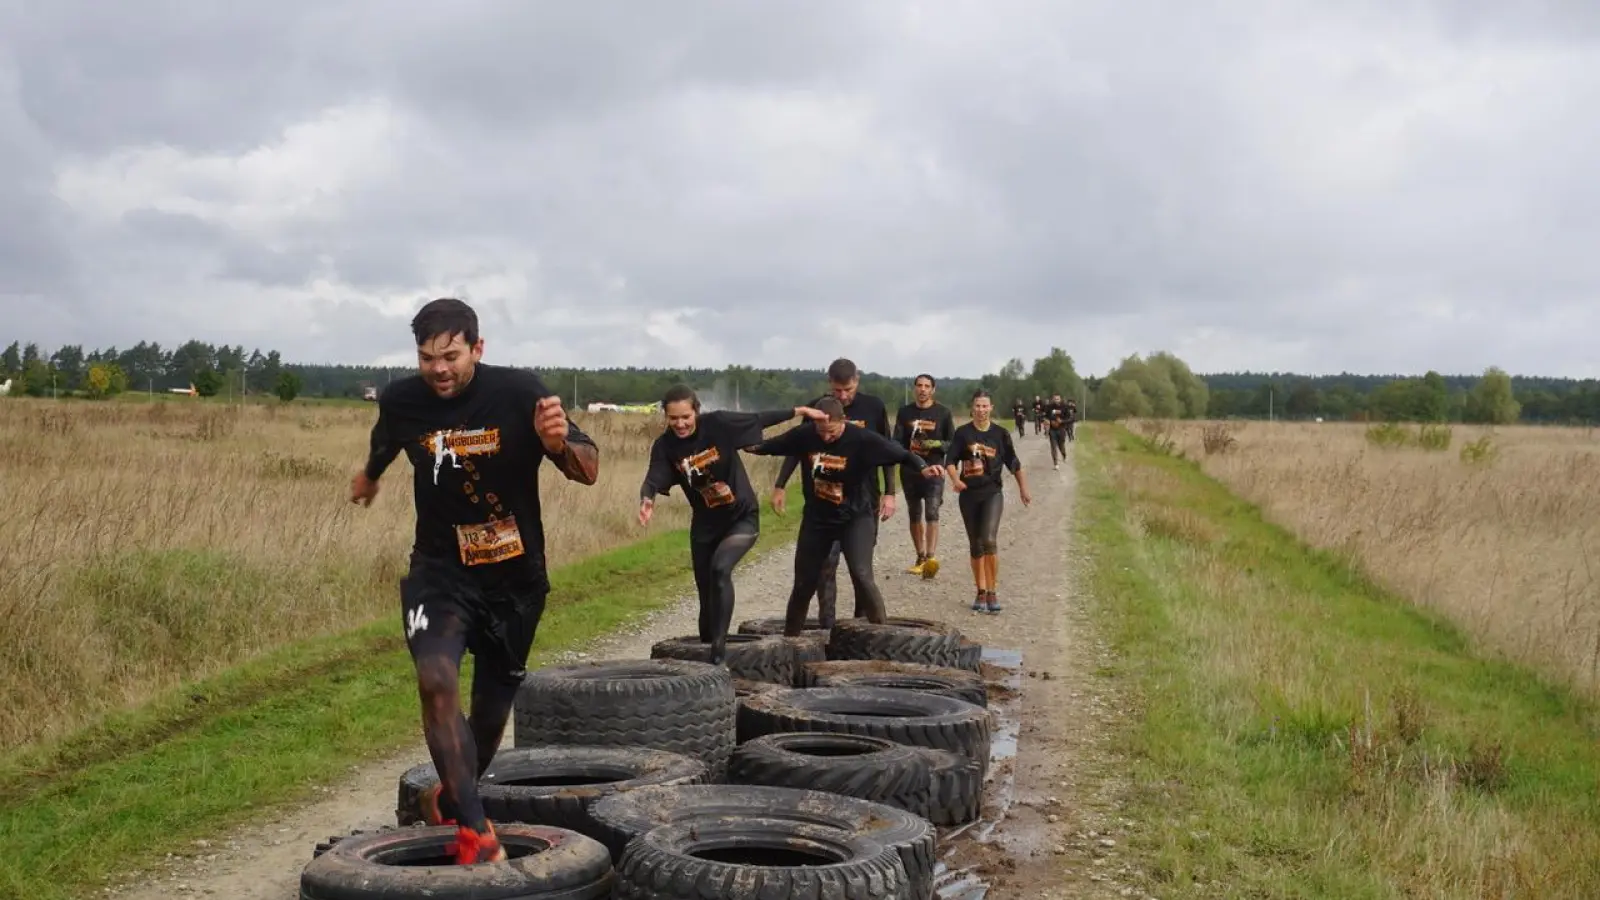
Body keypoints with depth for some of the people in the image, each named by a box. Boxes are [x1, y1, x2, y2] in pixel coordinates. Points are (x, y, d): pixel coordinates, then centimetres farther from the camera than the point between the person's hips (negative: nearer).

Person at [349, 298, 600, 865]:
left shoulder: (518, 392, -18)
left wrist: (559, 444, -42)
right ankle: (476, 831, -23)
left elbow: (589, 472, -20)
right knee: (436, 682, -26)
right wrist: (369, 476, 36)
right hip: (439, 568, 0)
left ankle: (450, 800, 41)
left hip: (515, 576, 0)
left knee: (492, 711, 12)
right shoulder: (402, 401, -10)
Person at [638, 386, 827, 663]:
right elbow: (653, 479, -20)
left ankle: (719, 647, -24)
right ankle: (706, 646, 30)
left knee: (720, 567, -27)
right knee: (706, 590, 9)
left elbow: (760, 420, -6)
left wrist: (799, 411, -3)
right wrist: (647, 500, -42)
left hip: (742, 517, -4)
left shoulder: (719, 424, -17)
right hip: (704, 523, 4)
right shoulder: (665, 446, -10)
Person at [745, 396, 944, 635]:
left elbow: (900, 453, -22)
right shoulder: (804, 435, -11)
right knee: (804, 582, 11)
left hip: (856, 516, -3)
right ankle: (790, 635, 29)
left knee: (861, 575, -22)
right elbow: (773, 445, 6)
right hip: (817, 516, 3)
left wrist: (922, 468, -39)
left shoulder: (862, 439, -20)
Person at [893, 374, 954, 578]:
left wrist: (938, 444, -14)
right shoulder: (905, 412, 8)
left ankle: (931, 557, -26)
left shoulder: (943, 412, 3)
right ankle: (920, 557, 22)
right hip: (910, 469, 3)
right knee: (914, 515, 11)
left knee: (932, 513, -17)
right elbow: (897, 442, 4)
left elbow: (952, 443, 6)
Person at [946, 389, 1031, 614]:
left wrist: (1023, 489, 15)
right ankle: (981, 592, 21)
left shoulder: (1000, 434, 2)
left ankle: (992, 592, -10)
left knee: (989, 540, -19)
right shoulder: (963, 433, 0)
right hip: (969, 494, 2)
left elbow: (1014, 464, 11)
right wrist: (955, 479, -23)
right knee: (975, 545, 9)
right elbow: (950, 461, -4)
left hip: (992, 494, -2)